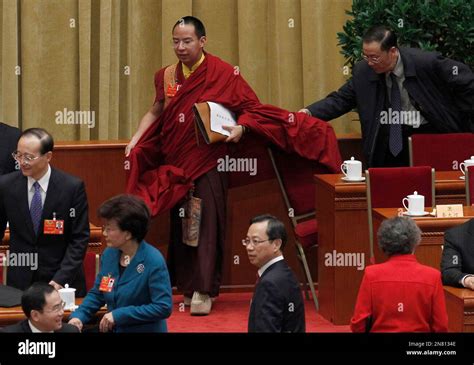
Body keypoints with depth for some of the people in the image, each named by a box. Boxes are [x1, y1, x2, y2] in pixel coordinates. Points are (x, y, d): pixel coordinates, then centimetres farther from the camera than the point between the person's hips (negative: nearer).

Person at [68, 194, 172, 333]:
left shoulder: (153, 261, -15)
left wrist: (119, 315, -18)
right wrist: (78, 316, -5)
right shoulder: (109, 254, 3)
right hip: (113, 329, 5)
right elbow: (97, 294, 12)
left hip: (145, 329, -5)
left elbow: (164, 307, -18)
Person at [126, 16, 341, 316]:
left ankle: (203, 291, -6)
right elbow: (156, 113, 17)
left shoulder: (223, 73, -7)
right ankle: (187, 286, 16)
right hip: (175, 165, 5)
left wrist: (241, 128, -21)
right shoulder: (167, 76, 7)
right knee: (180, 225, 7)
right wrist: (135, 142, 6)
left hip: (208, 165, -5)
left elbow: (251, 107, -2)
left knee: (207, 225, -8)